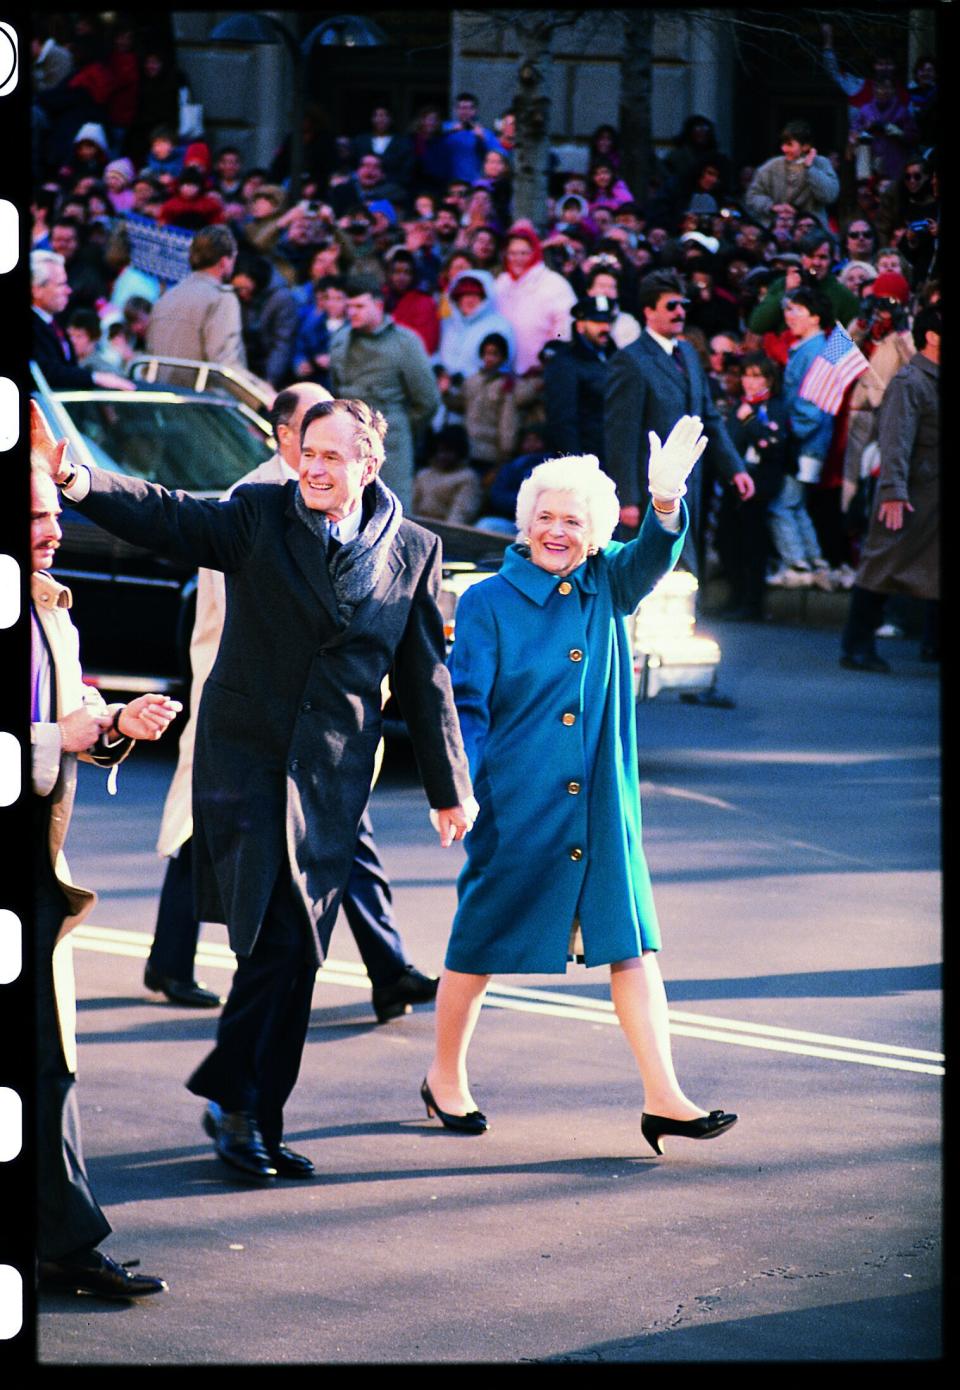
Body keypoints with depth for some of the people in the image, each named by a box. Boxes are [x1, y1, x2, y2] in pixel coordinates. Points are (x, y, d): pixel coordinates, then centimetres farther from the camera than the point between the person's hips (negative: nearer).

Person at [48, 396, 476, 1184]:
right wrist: (81, 483, -32)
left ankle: (254, 1116, 13)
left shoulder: (412, 551, 5)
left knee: (294, 951, 4)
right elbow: (165, 517, -14)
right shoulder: (259, 516, -1)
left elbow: (425, 676, 11)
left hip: (333, 774, 2)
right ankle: (237, 1098, 1)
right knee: (278, 935, -13)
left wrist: (449, 787, 13)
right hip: (246, 755, -2)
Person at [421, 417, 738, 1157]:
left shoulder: (606, 588, 6)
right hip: (515, 809, -3)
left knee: (633, 943, -2)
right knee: (479, 948, 8)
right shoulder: (488, 602, -4)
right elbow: (465, 704, -5)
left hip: (601, 809, 3)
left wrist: (667, 499, -34)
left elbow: (653, 559, -14)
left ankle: (664, 1097, -3)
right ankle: (446, 1078, 27)